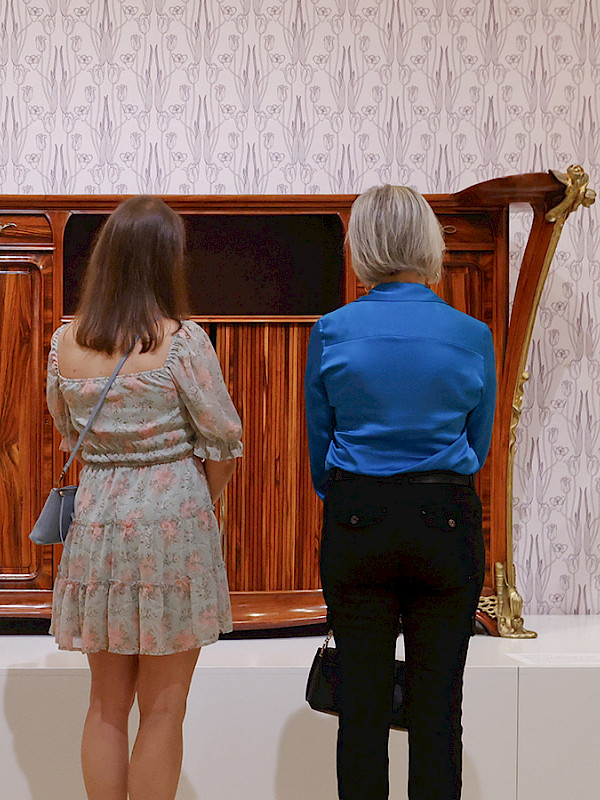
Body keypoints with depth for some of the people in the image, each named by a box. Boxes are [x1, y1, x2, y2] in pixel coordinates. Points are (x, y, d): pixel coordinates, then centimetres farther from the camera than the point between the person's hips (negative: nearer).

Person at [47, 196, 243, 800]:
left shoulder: (66, 342, 2)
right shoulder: (181, 340, -13)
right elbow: (223, 442, -7)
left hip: (96, 520, 5)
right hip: (171, 523, -4)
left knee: (106, 704, 16)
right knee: (162, 709, 7)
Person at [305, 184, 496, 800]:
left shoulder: (331, 332, -4)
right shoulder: (472, 336, -4)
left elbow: (318, 439, 5)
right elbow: (478, 443, 7)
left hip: (355, 520, 1)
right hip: (447, 522, 0)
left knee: (362, 700, 9)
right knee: (437, 702, 7)